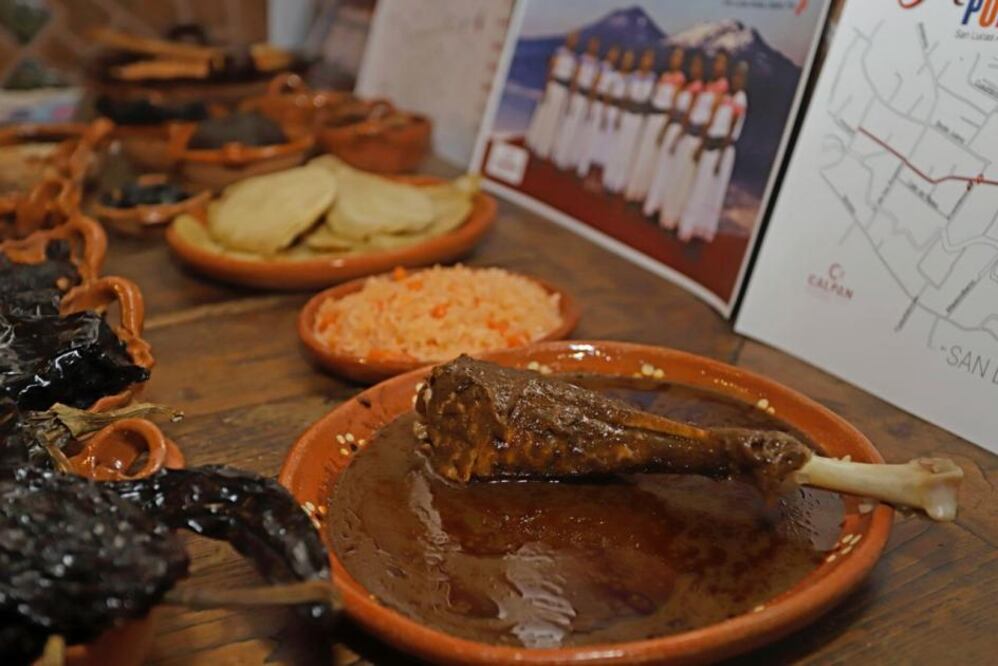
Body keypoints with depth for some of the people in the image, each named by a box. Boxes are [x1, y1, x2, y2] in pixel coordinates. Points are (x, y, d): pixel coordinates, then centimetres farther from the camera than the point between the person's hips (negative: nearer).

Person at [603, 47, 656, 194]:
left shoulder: (653, 79, -4)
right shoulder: (633, 76, 1)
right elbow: (624, 98, 4)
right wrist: (620, 115, 2)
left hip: (640, 118, -1)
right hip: (627, 115, 1)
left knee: (629, 150, 4)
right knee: (618, 147, 7)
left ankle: (620, 182, 11)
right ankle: (610, 180, 17)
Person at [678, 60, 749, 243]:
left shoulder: (740, 101, -11)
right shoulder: (726, 98, 11)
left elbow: (730, 131, -15)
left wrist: (720, 158, -17)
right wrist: (701, 148, 13)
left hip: (723, 149, -7)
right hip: (710, 147, 7)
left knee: (712, 190, -1)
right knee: (699, 188, 11)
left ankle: (704, 229, 8)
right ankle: (692, 227, 20)